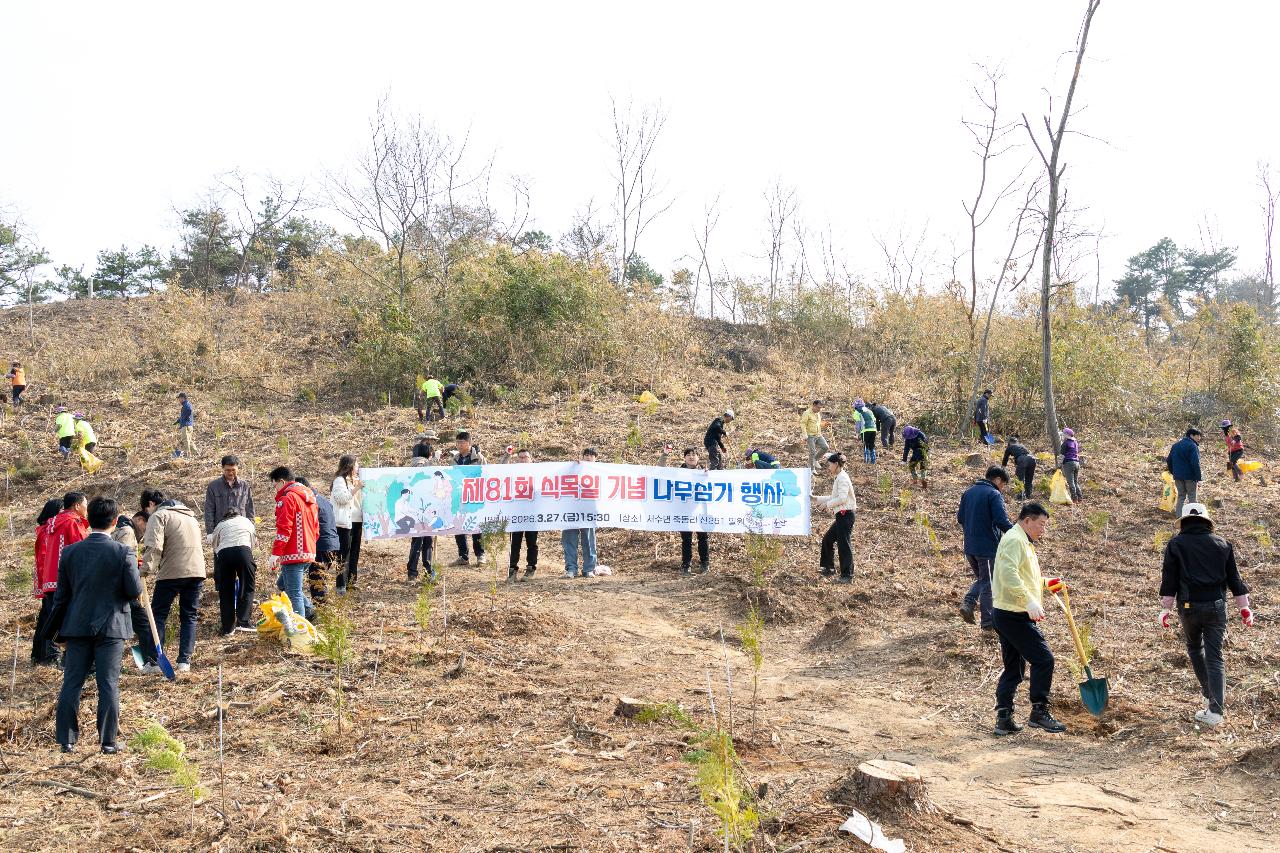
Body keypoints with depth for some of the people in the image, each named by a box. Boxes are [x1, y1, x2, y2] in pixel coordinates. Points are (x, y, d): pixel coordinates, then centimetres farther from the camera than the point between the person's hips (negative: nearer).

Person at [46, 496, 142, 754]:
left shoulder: (70, 552, 0)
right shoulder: (123, 553, -10)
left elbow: (61, 594, 5)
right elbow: (135, 590, -9)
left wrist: (56, 627, 16)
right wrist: (132, 569, 11)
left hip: (77, 627, 3)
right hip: (110, 627, -3)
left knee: (71, 683, 9)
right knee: (108, 685, 2)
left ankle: (67, 740, 12)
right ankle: (108, 741, 4)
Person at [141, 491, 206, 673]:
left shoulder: (158, 516, -1)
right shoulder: (189, 514, 24)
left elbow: (154, 546, -17)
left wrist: (146, 569, -17)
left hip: (171, 572, -6)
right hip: (197, 571, 6)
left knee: (158, 615, 6)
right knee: (189, 616, 10)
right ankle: (185, 661, 6)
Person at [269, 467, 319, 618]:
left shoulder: (288, 498, -10)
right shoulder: (309, 497, 17)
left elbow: (284, 530, -18)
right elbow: (316, 528, 22)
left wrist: (276, 554, -18)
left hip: (293, 555, -9)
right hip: (309, 554, 9)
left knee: (294, 594, -6)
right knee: (284, 583, 23)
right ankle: (309, 613, 15)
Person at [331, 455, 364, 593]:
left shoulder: (355, 480, 18)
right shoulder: (339, 480, -7)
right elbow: (342, 498, -19)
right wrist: (356, 488, -19)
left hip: (357, 520, 8)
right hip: (345, 522, -8)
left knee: (355, 551, 12)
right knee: (344, 553, -8)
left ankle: (352, 581, 19)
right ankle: (341, 585, -7)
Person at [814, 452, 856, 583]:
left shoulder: (842, 478, -15)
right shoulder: (839, 478, 16)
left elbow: (842, 498, -24)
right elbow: (834, 497, 21)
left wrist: (828, 504, -12)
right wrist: (816, 499, 17)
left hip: (846, 514, -11)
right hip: (842, 515, 11)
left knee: (843, 544, -7)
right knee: (828, 539, 17)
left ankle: (847, 576, -2)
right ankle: (829, 568, 28)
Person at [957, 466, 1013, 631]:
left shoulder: (968, 492, 10)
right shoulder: (994, 494, -13)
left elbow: (960, 518, 15)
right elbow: (1002, 521, -22)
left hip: (969, 547, 7)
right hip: (988, 547, -6)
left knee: (981, 579, 22)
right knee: (988, 583, 5)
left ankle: (968, 603, 1)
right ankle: (988, 622, 11)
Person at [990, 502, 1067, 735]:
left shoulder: (1023, 542, 22)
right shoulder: (1014, 540, -13)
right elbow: (1009, 575, -27)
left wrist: (1047, 583, 25)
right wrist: (1030, 602, -32)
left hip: (1007, 615, 11)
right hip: (1014, 616, -11)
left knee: (1013, 668, 12)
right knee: (1043, 659, -7)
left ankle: (1003, 718, 14)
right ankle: (1039, 712, 0)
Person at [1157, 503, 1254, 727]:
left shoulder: (1175, 545, 0)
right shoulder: (1222, 544, 6)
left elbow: (1169, 580, -2)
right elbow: (1234, 579, 9)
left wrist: (1166, 608, 3)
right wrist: (1244, 607, 14)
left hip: (1189, 607, -1)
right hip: (1217, 607, 1)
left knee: (1195, 649, 23)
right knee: (1215, 657, 1)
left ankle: (1211, 694, 25)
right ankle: (1215, 709, -6)